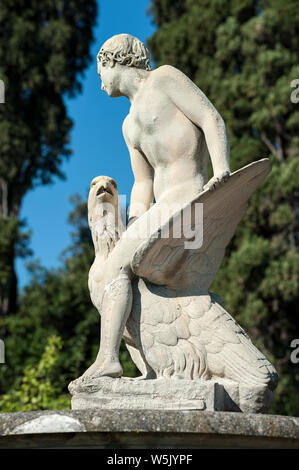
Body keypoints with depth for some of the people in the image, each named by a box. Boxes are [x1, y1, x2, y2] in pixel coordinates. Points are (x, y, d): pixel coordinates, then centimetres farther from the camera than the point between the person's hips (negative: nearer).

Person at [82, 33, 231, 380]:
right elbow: (143, 185, 22)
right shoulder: (130, 125, 26)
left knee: (117, 265, -18)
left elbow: (213, 119, -8)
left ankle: (107, 359, -27)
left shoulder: (164, 77, 3)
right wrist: (133, 228, 4)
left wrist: (222, 171, -24)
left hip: (186, 196, -10)